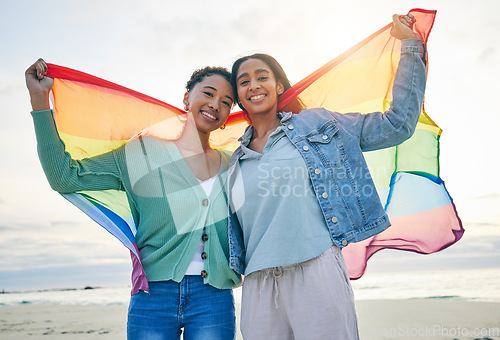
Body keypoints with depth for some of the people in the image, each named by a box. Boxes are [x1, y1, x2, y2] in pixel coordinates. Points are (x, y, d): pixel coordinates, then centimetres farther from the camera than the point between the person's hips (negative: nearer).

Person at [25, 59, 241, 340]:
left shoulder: (232, 167, 8)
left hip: (213, 299, 2)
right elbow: (65, 177, 0)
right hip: (153, 298, -1)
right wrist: (40, 99, -1)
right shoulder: (143, 153, 3)